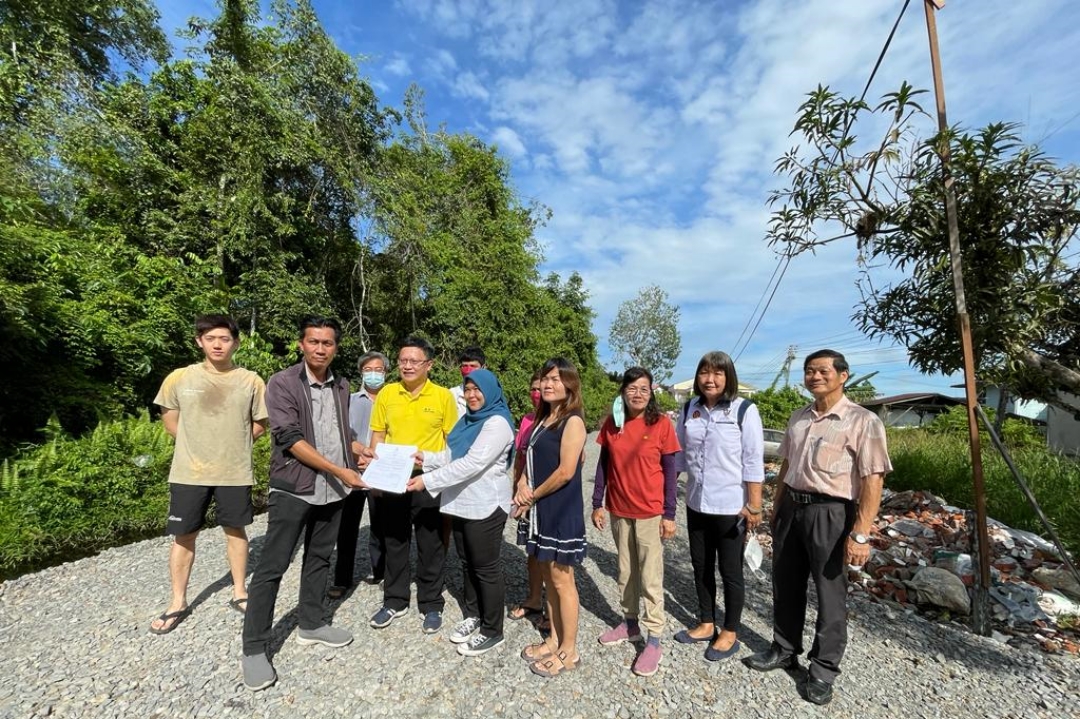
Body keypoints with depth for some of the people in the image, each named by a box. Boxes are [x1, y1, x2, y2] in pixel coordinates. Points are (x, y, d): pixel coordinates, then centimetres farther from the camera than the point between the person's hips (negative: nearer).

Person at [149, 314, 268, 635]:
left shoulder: (250, 381, -5)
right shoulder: (179, 378, -3)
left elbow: (261, 423, 5)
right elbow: (169, 418, 10)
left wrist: (234, 443, 1)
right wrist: (196, 443, 5)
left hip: (235, 472, 0)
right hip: (189, 472, 1)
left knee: (235, 530, 13)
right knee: (183, 536, 10)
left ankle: (239, 593, 29)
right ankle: (178, 603, 29)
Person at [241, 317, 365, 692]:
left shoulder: (341, 386, 6)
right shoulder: (282, 383, -11)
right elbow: (290, 439, -18)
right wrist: (340, 471, -21)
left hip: (333, 490, 6)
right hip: (293, 489, -5)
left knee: (319, 559, 16)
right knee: (272, 567, 2)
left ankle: (312, 624, 32)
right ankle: (254, 649, 15)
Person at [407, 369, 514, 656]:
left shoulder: (497, 422, -18)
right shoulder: (468, 420, 12)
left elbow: (471, 464, -26)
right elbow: (451, 456, 12)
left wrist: (428, 481, -26)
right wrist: (425, 457, -5)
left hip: (485, 506, -8)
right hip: (461, 502, 8)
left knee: (486, 568, 5)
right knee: (468, 563, 19)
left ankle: (492, 631, 21)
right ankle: (473, 616, 37)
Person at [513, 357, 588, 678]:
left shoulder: (573, 421, -14)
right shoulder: (543, 419, 11)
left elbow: (566, 471, -20)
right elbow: (531, 459, 15)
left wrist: (533, 496, -10)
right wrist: (523, 485, -4)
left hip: (562, 511, -8)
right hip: (541, 510, 8)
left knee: (562, 580, 4)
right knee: (548, 577, 17)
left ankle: (569, 650, 20)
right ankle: (554, 640, 32)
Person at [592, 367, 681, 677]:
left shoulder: (662, 424, -10)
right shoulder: (611, 424, -1)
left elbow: (670, 472, -7)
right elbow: (603, 465, 5)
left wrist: (669, 514, -8)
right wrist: (597, 504, 4)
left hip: (651, 512, -4)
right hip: (619, 511, 4)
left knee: (651, 577, 5)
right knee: (625, 571, 18)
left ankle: (654, 640, 19)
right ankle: (629, 623, 36)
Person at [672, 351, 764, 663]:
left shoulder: (744, 410, -12)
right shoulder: (689, 409, 2)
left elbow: (753, 463, -12)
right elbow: (678, 454, 7)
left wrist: (754, 507, -12)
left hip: (730, 507, -5)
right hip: (696, 505, 5)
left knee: (730, 572, 12)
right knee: (701, 567, 18)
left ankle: (729, 633, 32)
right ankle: (706, 624, 38)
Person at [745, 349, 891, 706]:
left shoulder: (863, 421, -11)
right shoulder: (798, 418, 8)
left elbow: (873, 480, -16)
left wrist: (860, 533, -20)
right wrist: (776, 509, 17)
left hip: (830, 513, -6)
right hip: (791, 507, 6)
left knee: (830, 593, 9)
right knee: (785, 585, 16)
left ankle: (823, 669, 27)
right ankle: (784, 650, 36)